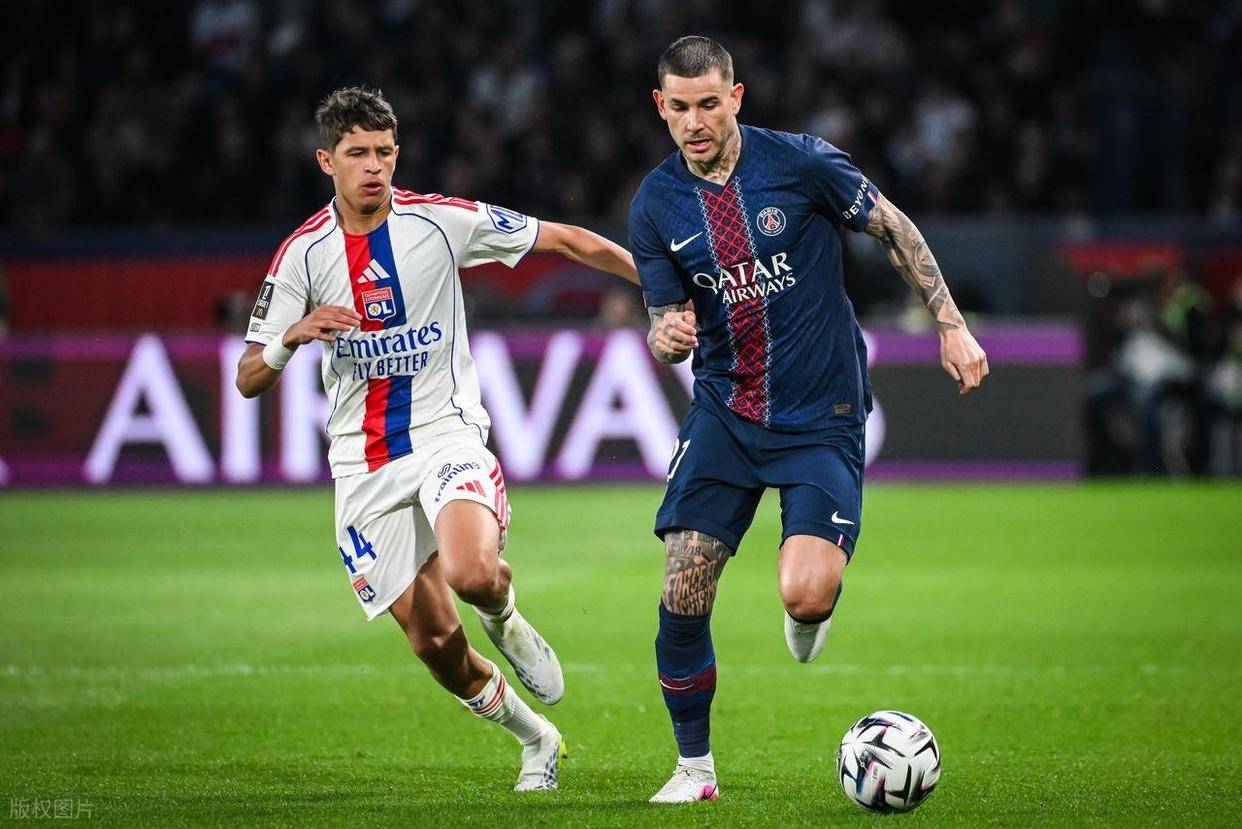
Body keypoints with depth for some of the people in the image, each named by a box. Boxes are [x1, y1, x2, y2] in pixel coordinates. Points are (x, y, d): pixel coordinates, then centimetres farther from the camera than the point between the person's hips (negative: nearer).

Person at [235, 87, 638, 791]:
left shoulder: (442, 221, -6)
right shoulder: (303, 253, -2)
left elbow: (564, 239, 3)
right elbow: (249, 379, -1)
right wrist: (294, 336, -22)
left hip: (447, 436, -2)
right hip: (363, 465, 2)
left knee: (471, 573, -31)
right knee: (435, 642, -2)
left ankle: (506, 619, 7)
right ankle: (538, 740, 24)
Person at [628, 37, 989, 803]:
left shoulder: (800, 162, -10)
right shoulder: (656, 205, -1)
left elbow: (894, 228, 2)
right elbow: (666, 322, 5)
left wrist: (951, 324, -2)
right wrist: (667, 336, -20)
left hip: (822, 415, -3)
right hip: (724, 413, 3)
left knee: (805, 595, -20)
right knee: (683, 595, -9)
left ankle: (817, 595, 21)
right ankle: (695, 768, 10)